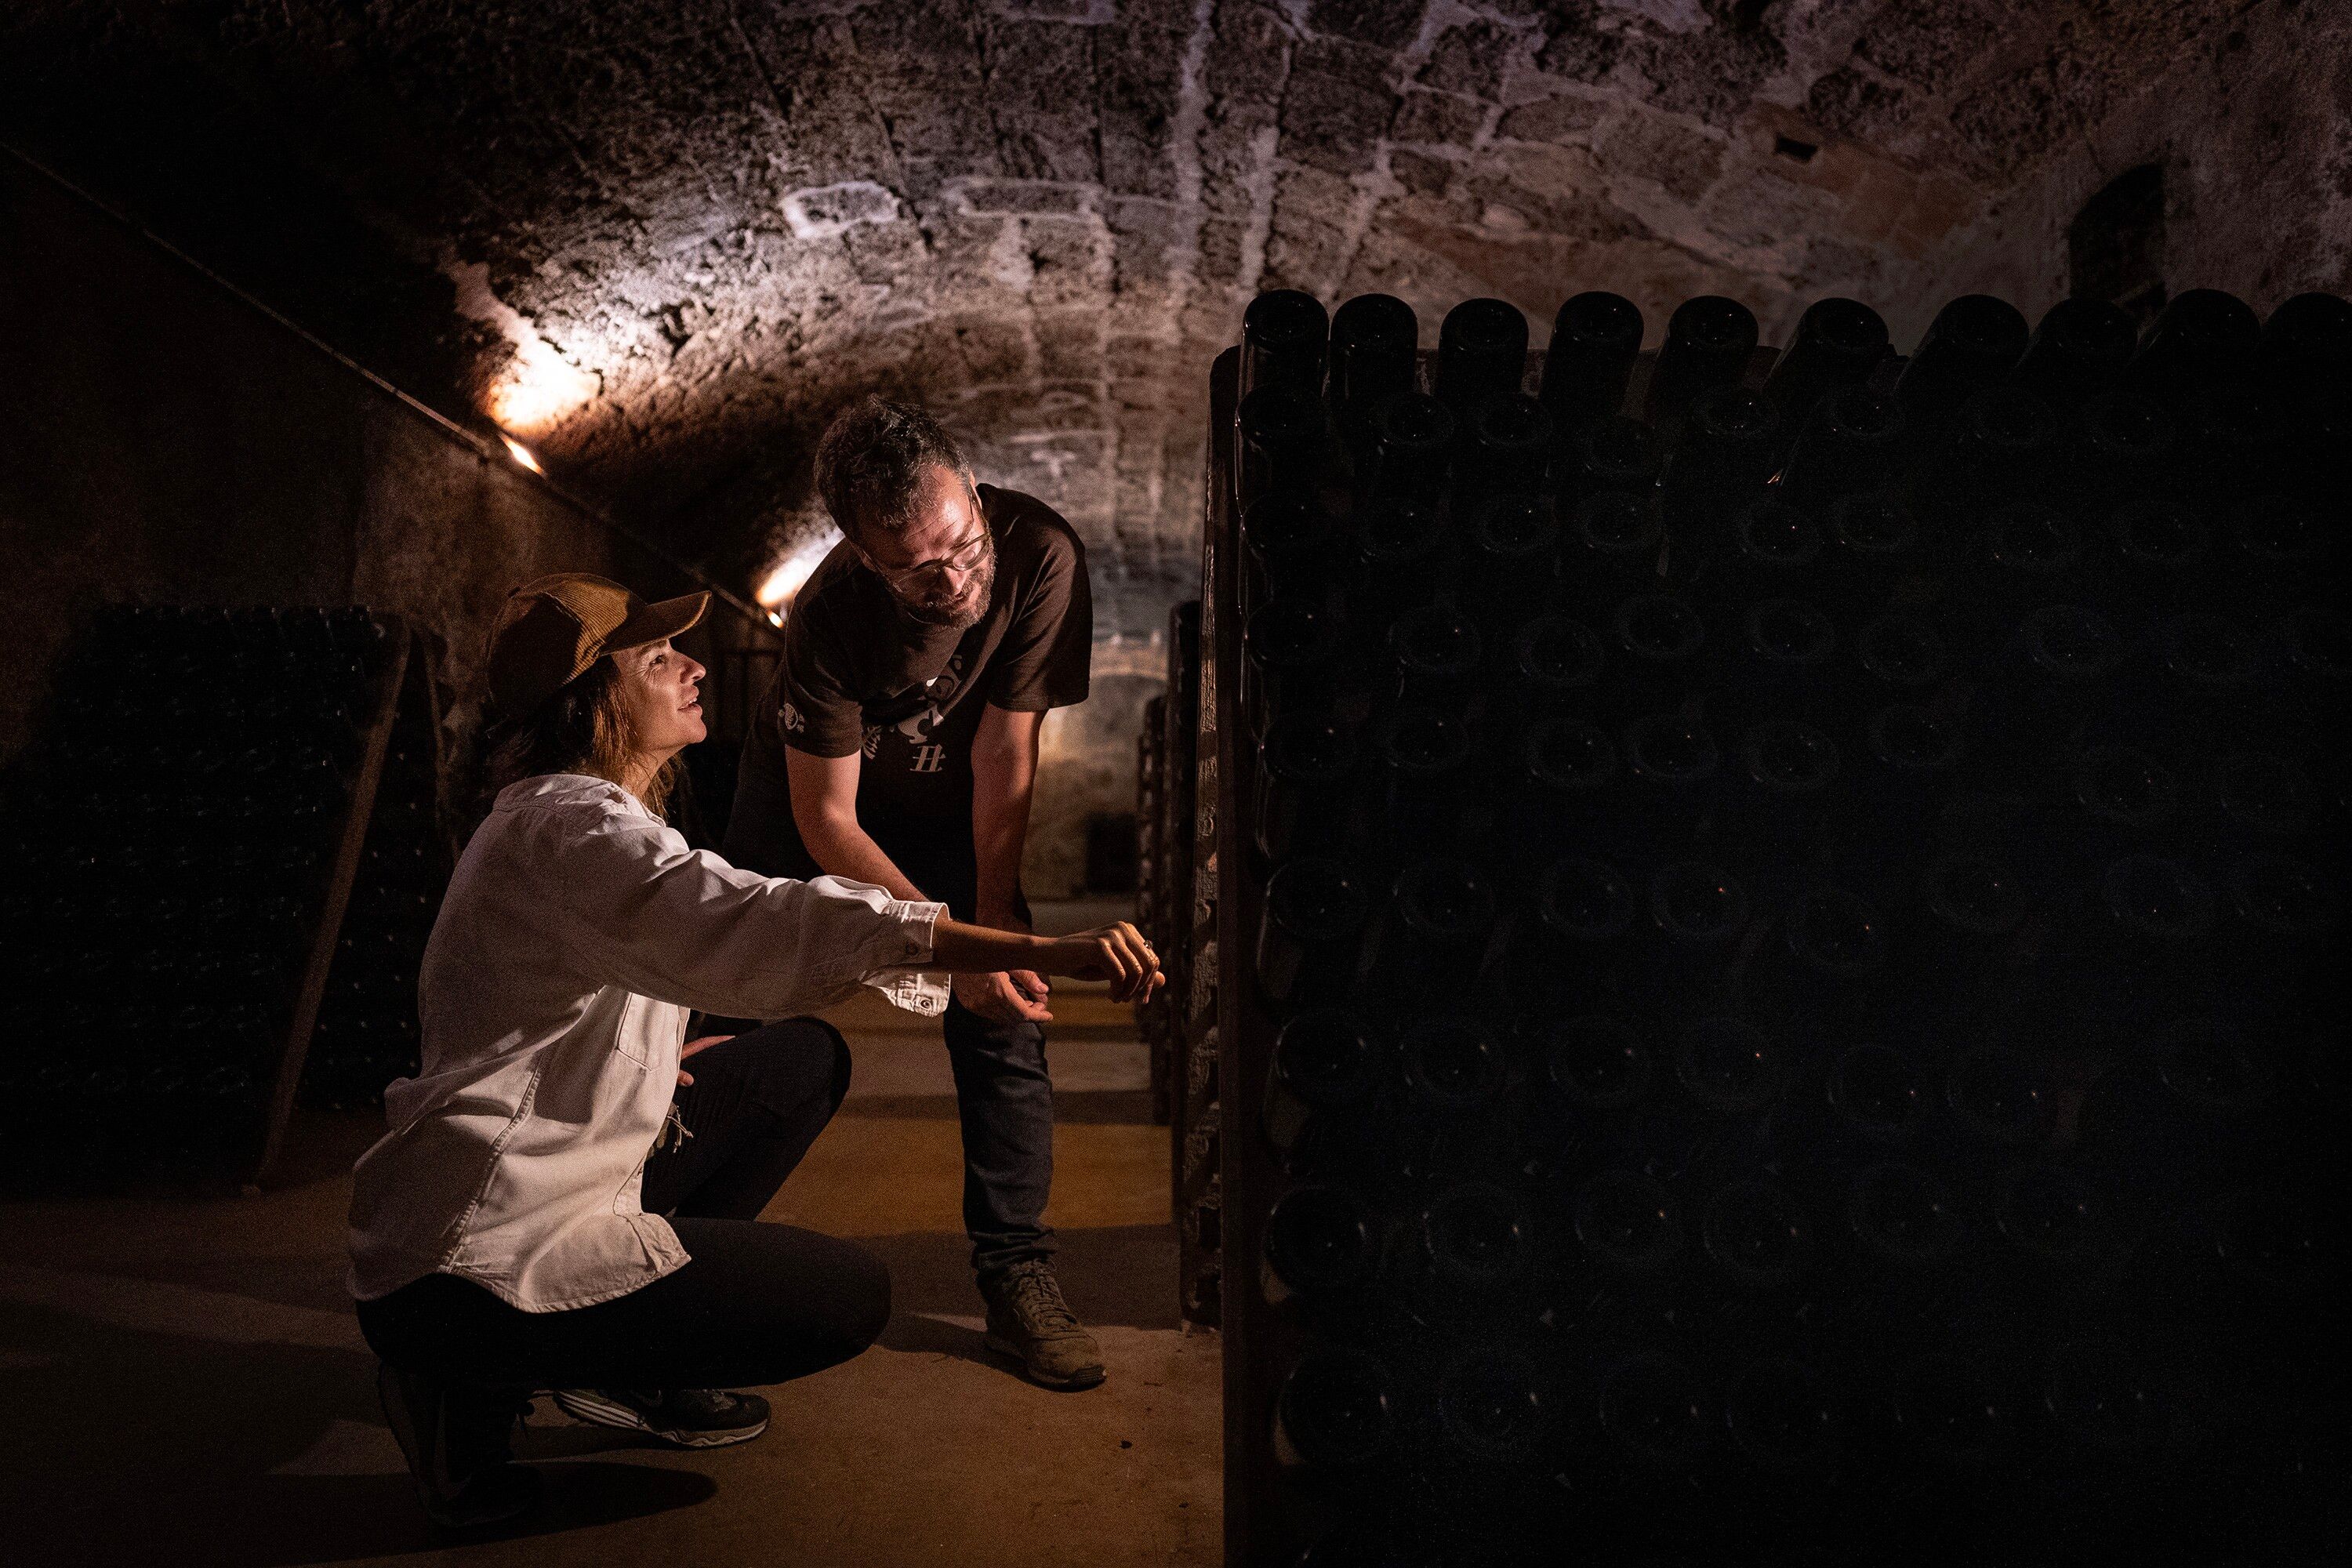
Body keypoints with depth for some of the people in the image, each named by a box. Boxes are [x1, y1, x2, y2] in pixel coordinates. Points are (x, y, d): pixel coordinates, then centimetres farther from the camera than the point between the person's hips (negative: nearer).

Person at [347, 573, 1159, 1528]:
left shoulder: (573, 817, 13)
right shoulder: (571, 825, -21)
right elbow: (762, 925, -36)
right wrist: (1048, 952, -42)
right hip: (475, 1268, -10)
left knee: (806, 1061, 11)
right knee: (851, 1297, -9)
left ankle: (631, 1365, 13)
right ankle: (482, 1382, -2)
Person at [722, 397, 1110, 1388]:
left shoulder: (1040, 555, -32)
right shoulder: (830, 614, -34)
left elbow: (1003, 756, -23)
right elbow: (825, 817, -28)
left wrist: (995, 911, -21)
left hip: (950, 804, 1)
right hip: (814, 788, -1)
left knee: (1003, 1016, -12)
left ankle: (1016, 1274, -4)